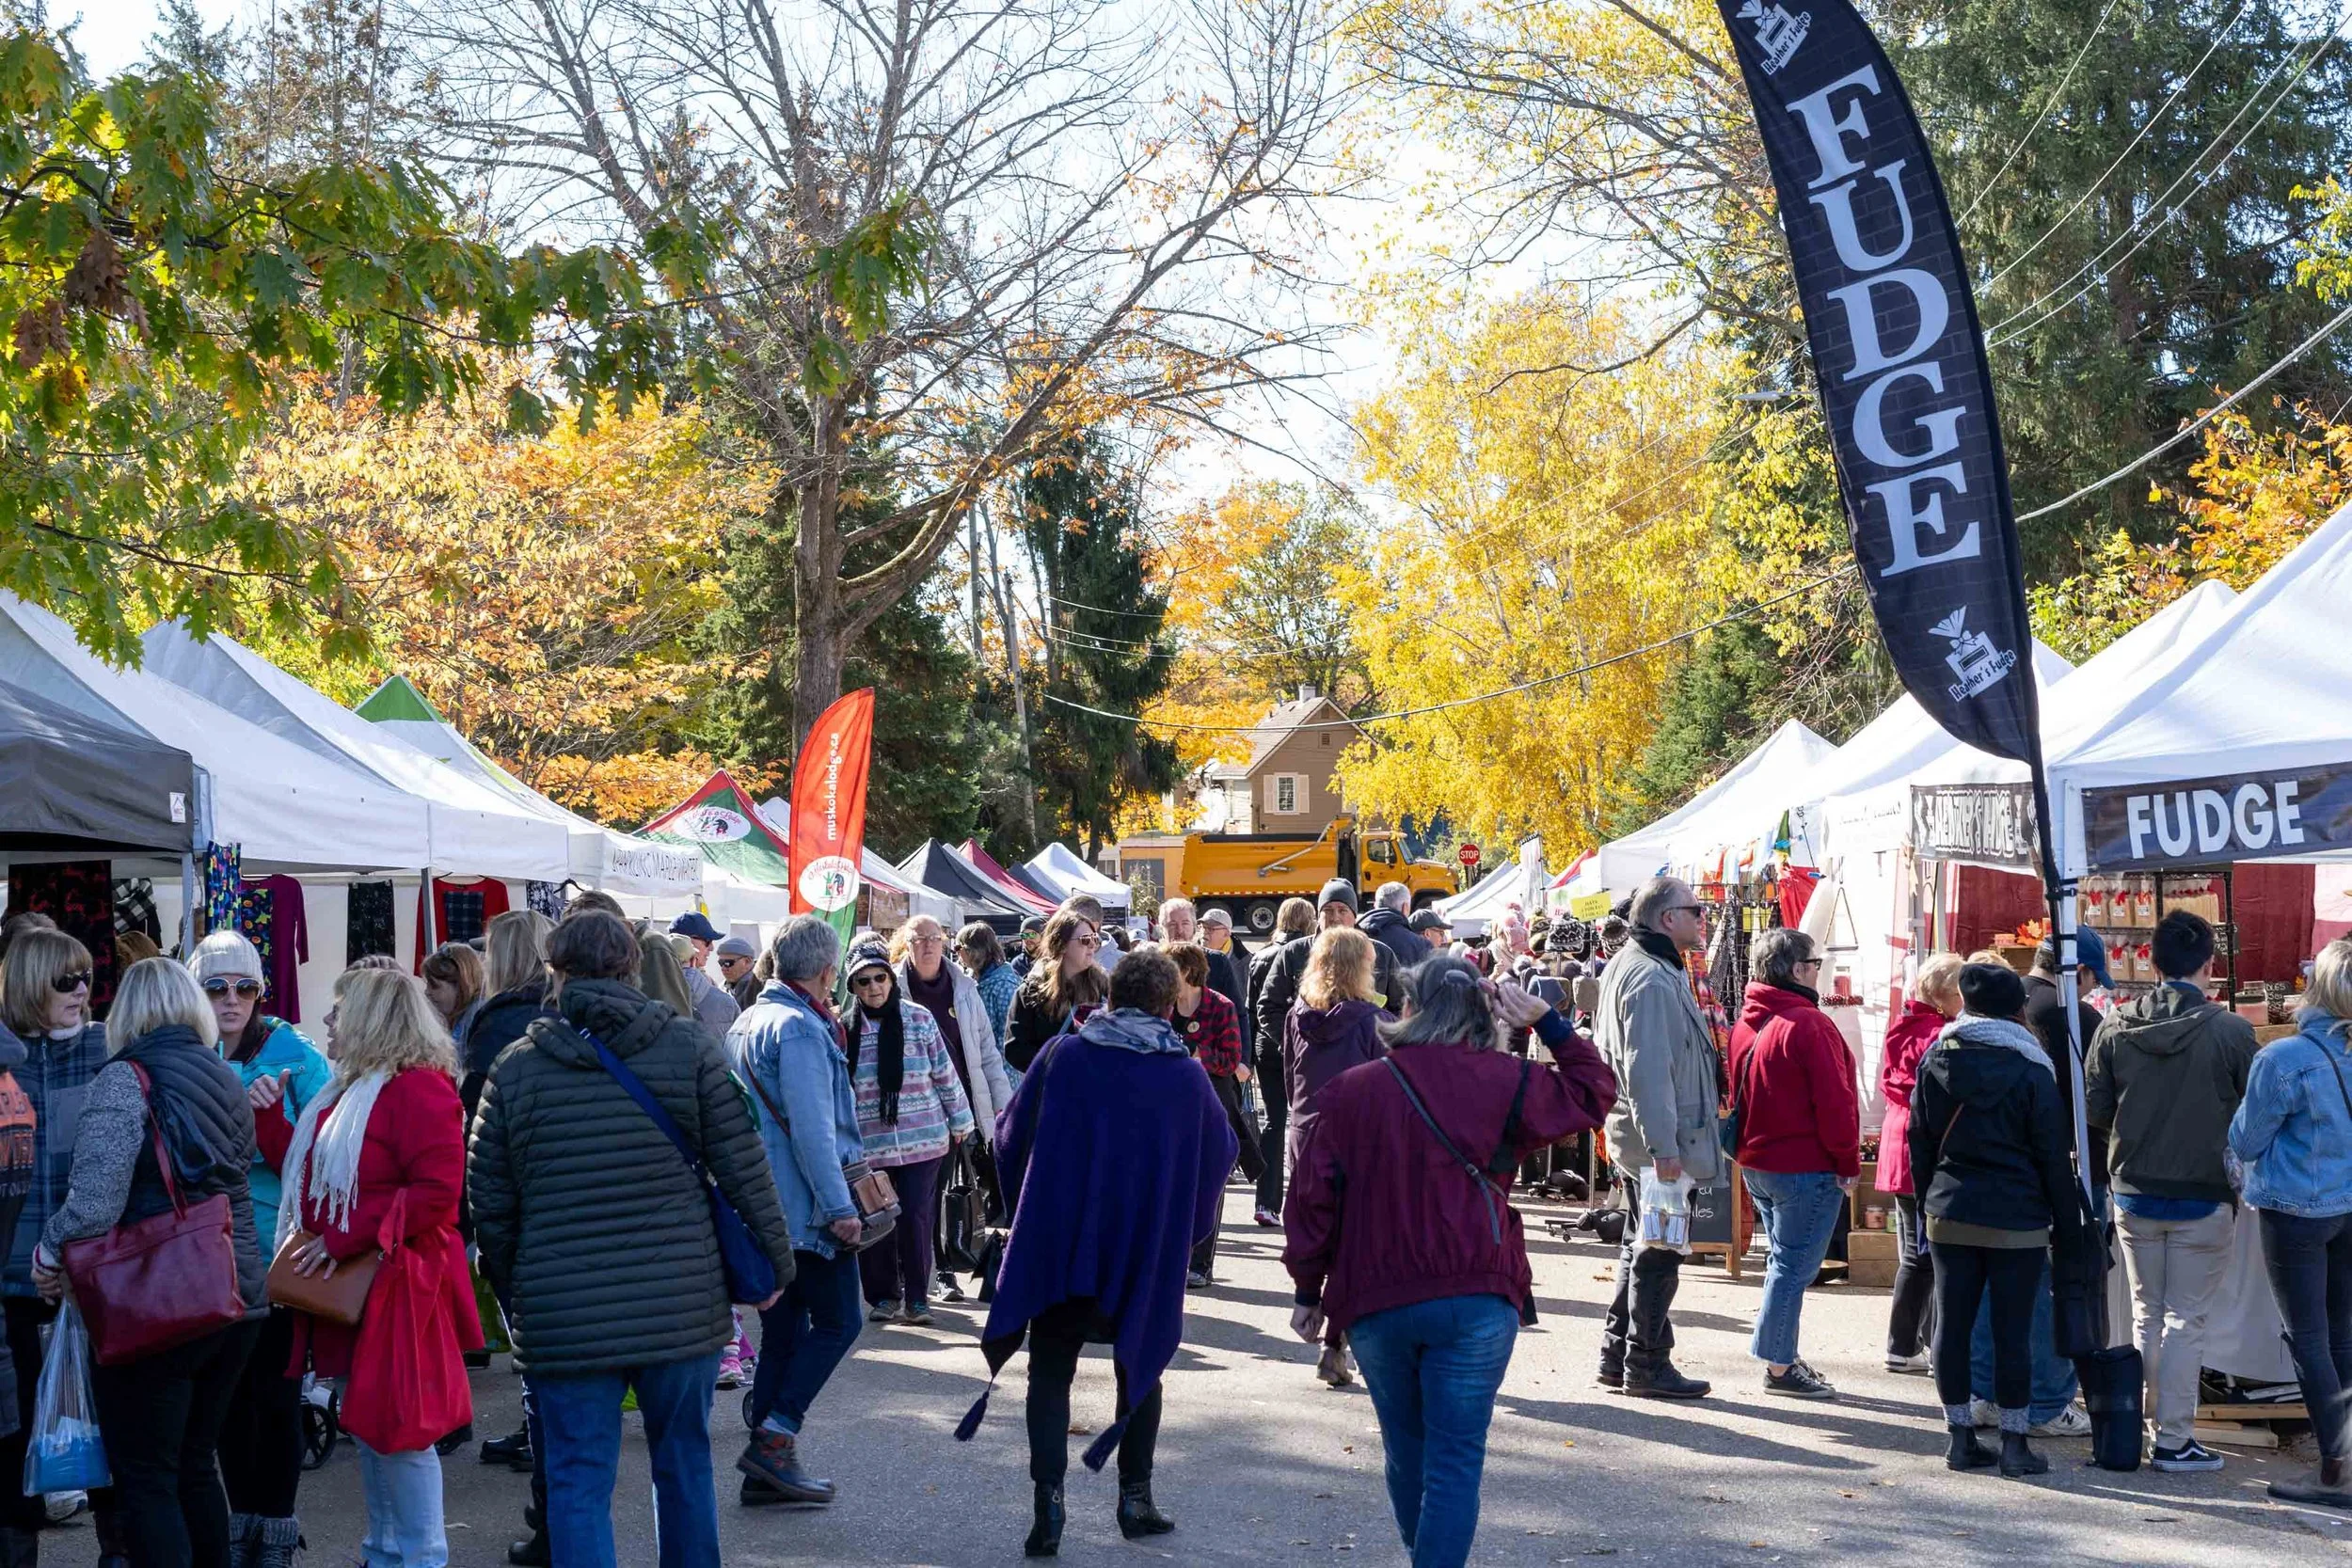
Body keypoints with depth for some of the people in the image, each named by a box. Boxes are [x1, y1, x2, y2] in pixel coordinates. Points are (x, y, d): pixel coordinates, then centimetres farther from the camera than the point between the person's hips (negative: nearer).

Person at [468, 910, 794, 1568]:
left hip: (562, 1317, -1)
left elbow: (490, 1201, 4)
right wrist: (775, 1259, 10)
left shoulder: (514, 1067, 0)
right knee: (684, 1465, 17)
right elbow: (743, 1167, -2)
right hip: (683, 1307, 1)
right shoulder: (689, 1045, -1)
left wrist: (511, 1294, 17)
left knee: (578, 1482, 5)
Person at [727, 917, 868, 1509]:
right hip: (806, 1209, -9)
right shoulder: (800, 1029, -15)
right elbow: (811, 1129, -21)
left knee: (782, 1331, 11)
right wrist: (839, 1208, -20)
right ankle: (773, 1438, -9)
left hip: (759, 1209, 9)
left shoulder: (746, 1023, 16)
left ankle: (767, 1468, 11)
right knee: (837, 1322, -1)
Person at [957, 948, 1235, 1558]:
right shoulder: (1187, 1076, -4)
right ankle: (1135, 1497, 20)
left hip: (1059, 1243, -1)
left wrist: (1026, 1204, 18)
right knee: (1140, 1368, 19)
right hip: (1148, 1252, 1)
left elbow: (1010, 1135, 1)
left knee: (1051, 1371, 6)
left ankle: (1048, 1503, -6)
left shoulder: (1062, 1056, -6)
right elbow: (1221, 1152, 8)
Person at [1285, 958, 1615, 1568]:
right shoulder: (1505, 1084, -2)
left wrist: (1309, 1290, 11)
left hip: (1374, 1301, 2)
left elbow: (1311, 1197, 2)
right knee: (1456, 1458, -1)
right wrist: (1549, 1024, 16)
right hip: (1476, 1299, -2)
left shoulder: (1349, 1092, 1)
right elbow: (1592, 1093, 13)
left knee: (1405, 1448, 19)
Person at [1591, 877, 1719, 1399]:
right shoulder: (1651, 979, -19)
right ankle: (1647, 1366, 6)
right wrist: (1663, 1147, -26)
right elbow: (1647, 1071, -25)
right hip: (1658, 1140, -11)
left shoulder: (1644, 967, 15)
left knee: (1643, 1248, 18)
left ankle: (1618, 1356, 24)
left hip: (1637, 1137, 11)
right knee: (1658, 1254, -2)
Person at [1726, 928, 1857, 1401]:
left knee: (1784, 1260, 18)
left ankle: (1781, 1356, 22)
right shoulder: (1808, 1024, -19)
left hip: (1755, 1162, 9)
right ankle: (1779, 1367, 1)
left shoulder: (1746, 1023, 8)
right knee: (1794, 1264, -2)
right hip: (1806, 1167, -9)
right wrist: (1849, 1162, -9)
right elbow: (1834, 1100, -17)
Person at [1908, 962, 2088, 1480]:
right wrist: (2068, 1224, 2)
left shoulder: (1935, 1060, 3)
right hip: (2017, 1221, -3)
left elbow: (1919, 1141, 8)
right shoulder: (2030, 1071, -7)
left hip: (1950, 1214, 3)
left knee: (1952, 1325, 7)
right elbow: (2053, 1156, -5)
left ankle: (1960, 1436, 12)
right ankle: (2014, 1443, 4)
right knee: (2012, 1330, 1)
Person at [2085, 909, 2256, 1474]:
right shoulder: (2231, 1032, -13)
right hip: (2204, 1198, -3)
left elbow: (2093, 1112, -1)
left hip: (2134, 1194, 3)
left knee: (2146, 1314, 16)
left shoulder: (2116, 1027, -4)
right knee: (2186, 1320, 3)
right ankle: (2176, 1439, 5)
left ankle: (2151, 1424, 21)